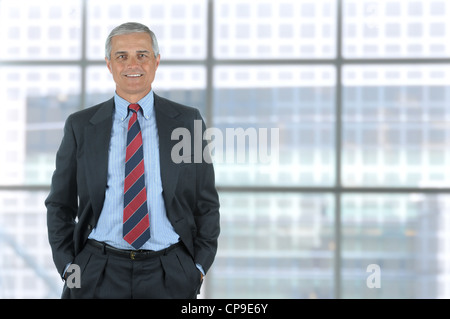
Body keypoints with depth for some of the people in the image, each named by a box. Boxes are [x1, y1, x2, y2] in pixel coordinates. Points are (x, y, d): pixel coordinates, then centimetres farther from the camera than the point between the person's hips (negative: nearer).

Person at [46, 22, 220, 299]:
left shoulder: (188, 121, 5)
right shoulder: (80, 126, 5)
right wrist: (68, 267, -1)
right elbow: (60, 205, 10)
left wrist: (199, 267, -1)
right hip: (97, 276, 0)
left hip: (170, 276, 0)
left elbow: (207, 203, 7)